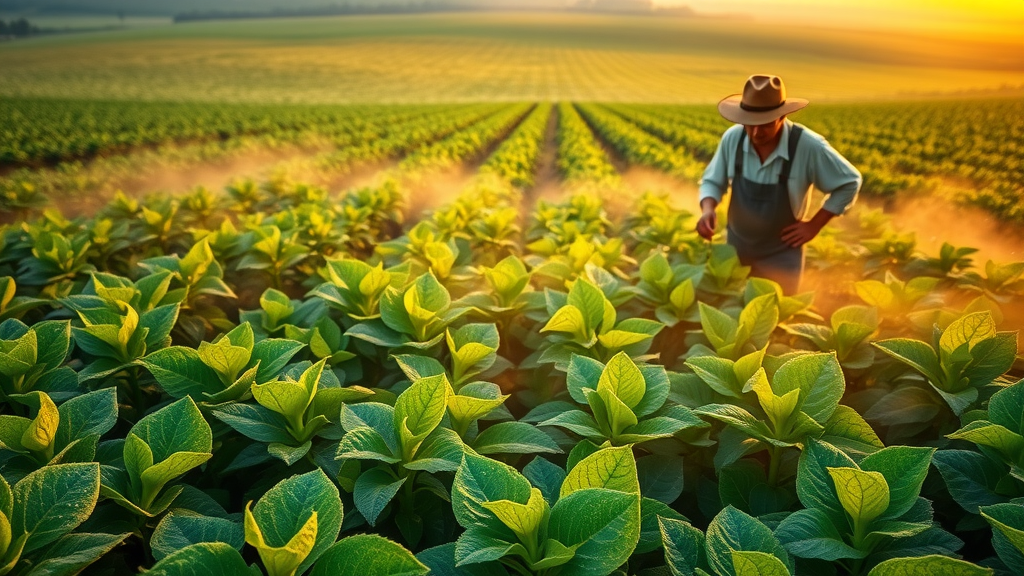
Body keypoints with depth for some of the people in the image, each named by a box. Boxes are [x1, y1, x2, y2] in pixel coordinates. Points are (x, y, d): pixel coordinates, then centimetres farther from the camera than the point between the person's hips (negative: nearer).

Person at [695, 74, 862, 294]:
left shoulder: (808, 146, -21)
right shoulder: (732, 138, -14)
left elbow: (850, 182, -7)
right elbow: (712, 181, 0)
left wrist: (814, 225, -9)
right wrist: (708, 209, -21)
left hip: (780, 256, -3)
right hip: (735, 249, 3)